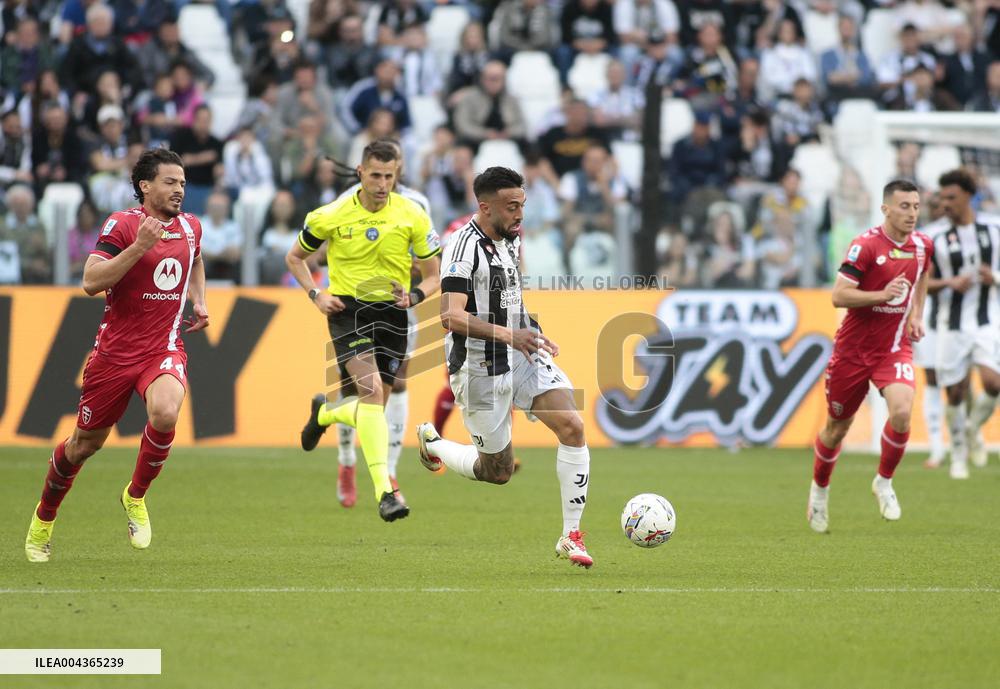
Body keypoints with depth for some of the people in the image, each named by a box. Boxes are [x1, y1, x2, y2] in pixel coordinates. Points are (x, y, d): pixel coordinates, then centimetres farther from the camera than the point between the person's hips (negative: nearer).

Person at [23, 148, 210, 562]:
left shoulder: (190, 226, 7)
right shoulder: (122, 224, -10)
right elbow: (91, 282, -21)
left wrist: (199, 303, 17)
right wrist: (138, 247, -29)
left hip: (165, 349, 3)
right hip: (115, 349, -3)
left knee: (165, 413, -30)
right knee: (85, 443, 8)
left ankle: (135, 497, -4)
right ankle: (44, 518, 35)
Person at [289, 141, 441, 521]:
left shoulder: (412, 215, -3)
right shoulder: (331, 216, -5)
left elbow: (432, 276, 4)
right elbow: (295, 257, 12)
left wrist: (413, 297, -17)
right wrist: (316, 295, -4)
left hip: (392, 312, 3)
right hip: (347, 308, -3)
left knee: (373, 406, 8)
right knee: (372, 391, -24)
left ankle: (324, 413, 44)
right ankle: (384, 491, -28)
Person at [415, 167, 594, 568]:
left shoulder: (509, 238, 9)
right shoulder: (466, 246, -18)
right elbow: (451, 316, -29)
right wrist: (507, 335, -38)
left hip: (523, 357, 7)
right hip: (480, 367, -7)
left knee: (572, 426, -16)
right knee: (497, 472, 4)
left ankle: (570, 536, -8)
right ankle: (431, 442, 35)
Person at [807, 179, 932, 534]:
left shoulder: (922, 245, 1)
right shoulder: (865, 245, -16)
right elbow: (839, 296, -21)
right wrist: (883, 294, -32)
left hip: (895, 348, 3)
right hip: (854, 348, -3)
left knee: (901, 412, -24)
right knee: (837, 426, 10)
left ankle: (884, 482, 1)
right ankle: (819, 489, 37)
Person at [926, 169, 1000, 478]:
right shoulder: (937, 239, -1)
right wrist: (950, 283, -15)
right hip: (952, 323, 0)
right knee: (955, 392, 2)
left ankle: (974, 429, 10)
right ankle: (959, 454, 21)